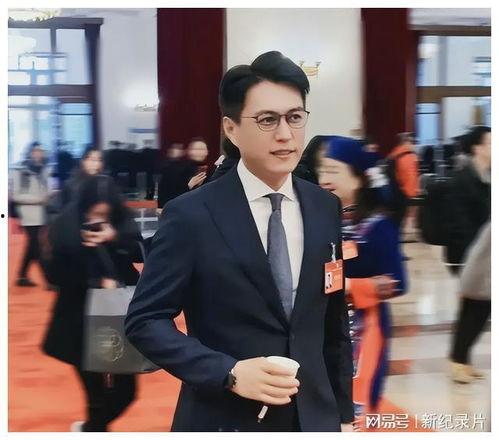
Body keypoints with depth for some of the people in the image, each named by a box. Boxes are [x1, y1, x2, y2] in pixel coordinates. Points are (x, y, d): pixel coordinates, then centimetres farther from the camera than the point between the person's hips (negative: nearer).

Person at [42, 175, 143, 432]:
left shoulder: (122, 222, -1)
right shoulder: (66, 227, -9)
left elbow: (141, 253, -9)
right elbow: (57, 274, -8)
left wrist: (115, 238, -24)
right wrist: (97, 282, -17)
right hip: (82, 318, -3)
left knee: (125, 388, 7)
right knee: (95, 390, 2)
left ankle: (91, 427, 35)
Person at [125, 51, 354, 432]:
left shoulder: (325, 208, 3)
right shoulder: (191, 215, -11)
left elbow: (334, 321, 9)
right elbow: (144, 320, -10)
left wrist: (343, 412, 10)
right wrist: (228, 373, -20)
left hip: (314, 416, 4)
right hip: (225, 420, -4)